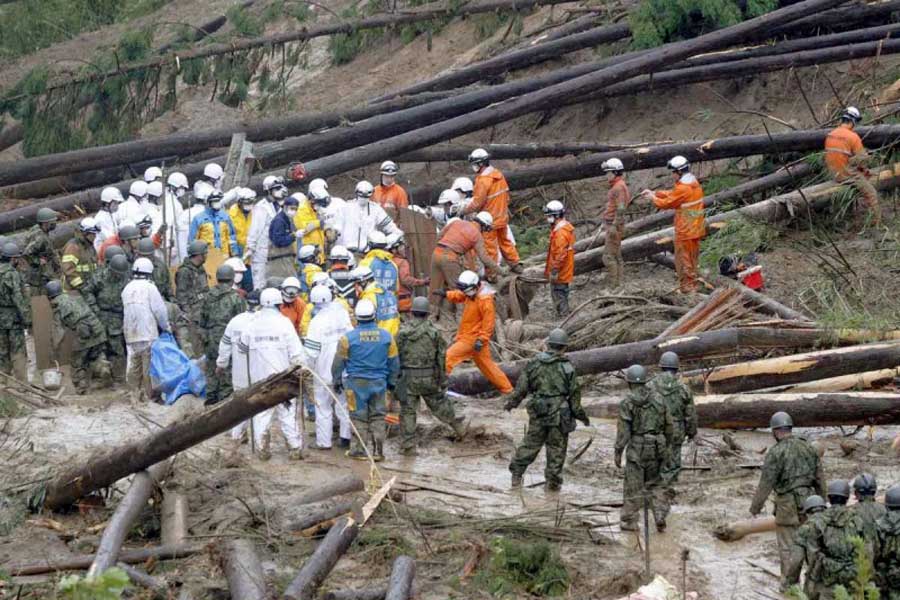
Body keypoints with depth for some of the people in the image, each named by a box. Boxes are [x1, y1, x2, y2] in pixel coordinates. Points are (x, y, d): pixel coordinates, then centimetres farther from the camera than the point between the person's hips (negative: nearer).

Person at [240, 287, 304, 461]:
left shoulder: (252, 325, -1)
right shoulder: (284, 323, -9)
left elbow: (243, 346, 14)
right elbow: (296, 352, -10)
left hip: (259, 377, 2)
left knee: (261, 415, 9)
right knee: (287, 414, 4)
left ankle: (262, 449, 9)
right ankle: (295, 448, 5)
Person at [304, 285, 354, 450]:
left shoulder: (317, 321, -17)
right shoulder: (342, 314, 0)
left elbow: (311, 350, -16)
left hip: (325, 371, -5)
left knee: (323, 407, 4)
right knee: (344, 403, 15)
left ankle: (324, 441, 6)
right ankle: (346, 437, 18)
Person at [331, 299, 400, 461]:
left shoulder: (348, 338, -10)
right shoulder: (386, 337, -1)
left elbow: (339, 362, -3)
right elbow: (394, 362, 7)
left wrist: (336, 381, 11)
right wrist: (392, 381, 20)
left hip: (357, 382, -2)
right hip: (379, 382, 3)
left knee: (359, 417, 5)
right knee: (378, 416, 10)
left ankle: (359, 450, 9)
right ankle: (378, 451, 11)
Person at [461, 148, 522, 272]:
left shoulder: (483, 180, -24)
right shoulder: (499, 175, 2)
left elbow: (477, 203, -22)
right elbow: (506, 195, 12)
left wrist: (463, 211, -11)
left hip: (489, 221, -8)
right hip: (502, 218, 8)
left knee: (490, 247, 3)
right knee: (505, 241, 22)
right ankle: (515, 264, 29)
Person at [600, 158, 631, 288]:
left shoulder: (619, 187, -16)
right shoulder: (615, 186, 16)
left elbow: (620, 208, -23)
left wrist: (614, 226, -25)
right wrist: (606, 223, 23)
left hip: (615, 226, -11)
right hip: (612, 225, 11)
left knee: (609, 256, -11)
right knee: (616, 256, 13)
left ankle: (613, 285, -10)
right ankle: (618, 284, 17)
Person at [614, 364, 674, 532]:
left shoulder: (627, 402, -10)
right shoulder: (658, 399, 5)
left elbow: (623, 430, -14)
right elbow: (669, 426, 9)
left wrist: (618, 452, -7)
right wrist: (666, 448, 21)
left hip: (637, 448, -4)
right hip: (657, 448, 4)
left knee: (633, 486, 5)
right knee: (655, 483, 17)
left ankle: (629, 521, 12)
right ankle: (660, 517, 5)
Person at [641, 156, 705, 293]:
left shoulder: (683, 188, -22)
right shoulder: (693, 183, 9)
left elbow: (666, 203, -13)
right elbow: (672, 193, 16)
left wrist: (653, 198, 4)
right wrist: (654, 192, 13)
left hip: (686, 231, -9)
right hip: (695, 229, 9)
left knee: (684, 260, 0)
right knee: (692, 259, 17)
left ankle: (687, 288, 4)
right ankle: (692, 285, 24)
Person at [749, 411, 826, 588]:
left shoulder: (776, 452, -14)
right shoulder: (808, 447, 5)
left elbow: (766, 483, -13)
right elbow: (819, 478, 10)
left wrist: (755, 506, -3)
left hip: (788, 505, -5)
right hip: (809, 502, 5)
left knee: (787, 545, 4)